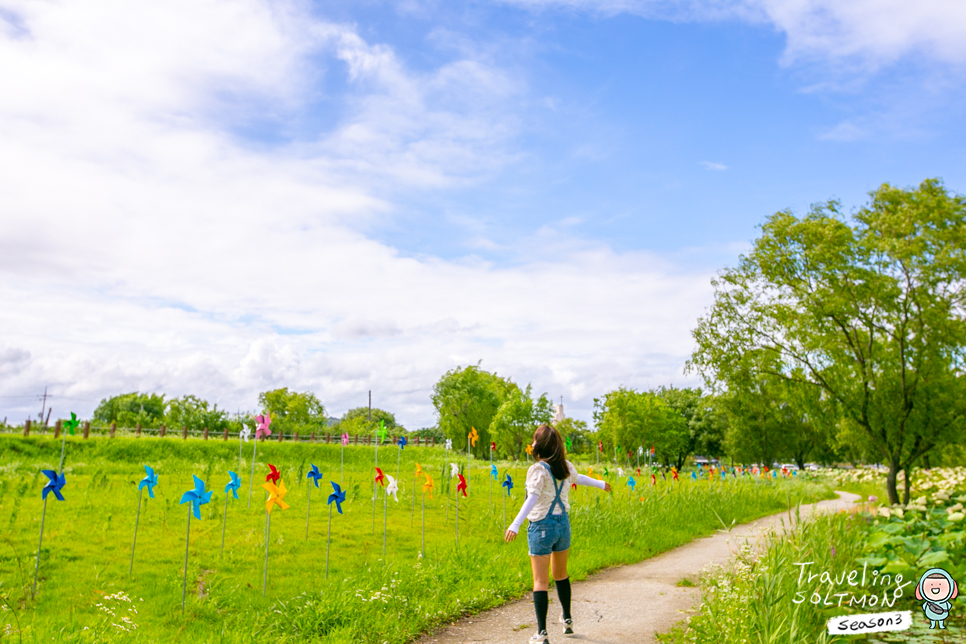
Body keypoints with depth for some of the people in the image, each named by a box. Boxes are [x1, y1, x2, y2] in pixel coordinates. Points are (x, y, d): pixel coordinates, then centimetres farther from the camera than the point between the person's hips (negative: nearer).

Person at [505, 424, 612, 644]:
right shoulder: (566, 467, 3)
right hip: (563, 523, 6)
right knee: (560, 574, 24)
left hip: (542, 527, -6)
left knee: (540, 581, -1)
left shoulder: (538, 470, -17)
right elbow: (579, 478, 23)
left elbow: (533, 498, -30)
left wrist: (516, 524, -39)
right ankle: (567, 620, 38)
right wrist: (601, 484, 44)